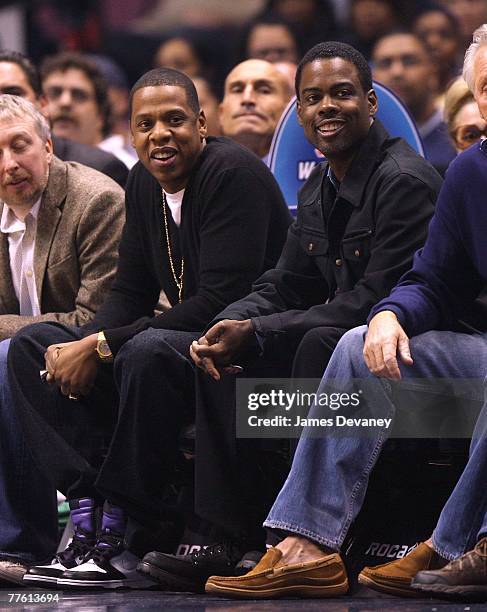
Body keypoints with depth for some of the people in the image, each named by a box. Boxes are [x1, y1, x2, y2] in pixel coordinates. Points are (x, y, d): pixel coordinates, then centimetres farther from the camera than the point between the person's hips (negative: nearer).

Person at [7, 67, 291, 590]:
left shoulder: (234, 174, -17)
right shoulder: (144, 183, 9)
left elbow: (221, 302, -24)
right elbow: (130, 291, 13)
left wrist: (101, 348, -24)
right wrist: (79, 347, -10)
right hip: (184, 342, 9)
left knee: (148, 350, -38)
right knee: (33, 345, -1)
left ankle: (128, 534, -28)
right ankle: (89, 507, -19)